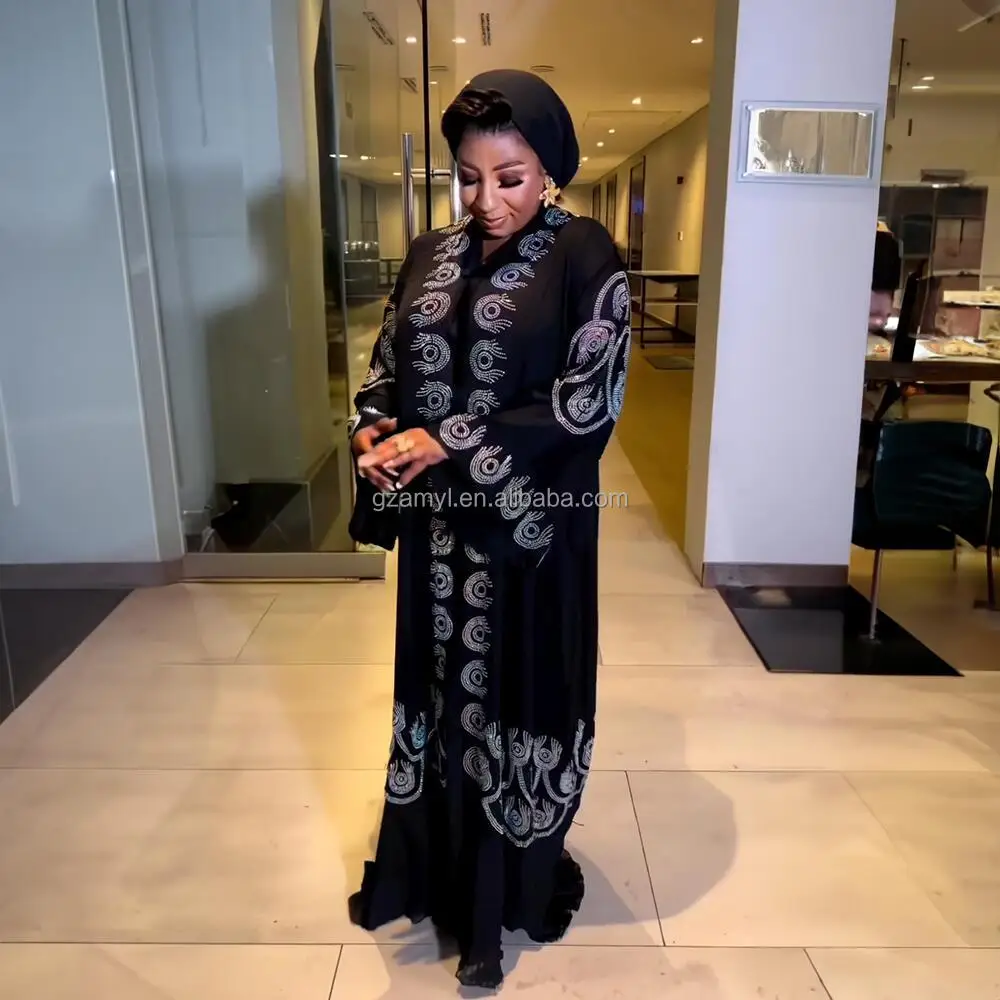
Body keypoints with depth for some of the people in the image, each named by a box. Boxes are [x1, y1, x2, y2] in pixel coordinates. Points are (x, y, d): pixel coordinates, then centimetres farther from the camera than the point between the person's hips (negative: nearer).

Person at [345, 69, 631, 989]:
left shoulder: (587, 259, -9)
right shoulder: (430, 256, 7)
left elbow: (586, 403, -17)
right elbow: (387, 365, 13)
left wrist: (449, 442, -20)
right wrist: (373, 435, -9)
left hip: (532, 525, -5)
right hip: (438, 523, 5)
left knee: (515, 695, 9)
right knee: (437, 687, 17)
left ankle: (510, 892, 32)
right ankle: (425, 870, 40)